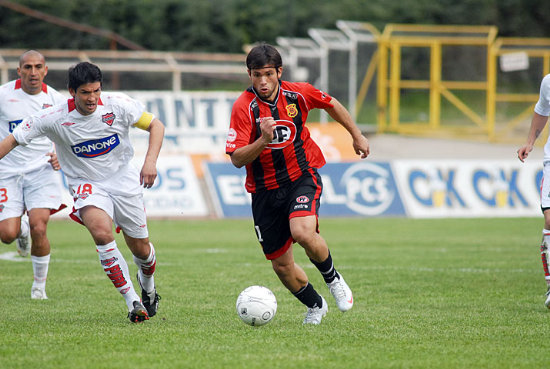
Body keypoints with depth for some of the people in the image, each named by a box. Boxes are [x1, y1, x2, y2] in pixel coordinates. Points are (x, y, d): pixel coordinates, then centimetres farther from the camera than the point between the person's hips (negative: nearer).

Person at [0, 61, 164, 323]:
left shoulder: (117, 104, -14)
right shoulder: (54, 118, -17)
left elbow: (155, 125, -4)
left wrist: (150, 161, -18)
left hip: (123, 180, 2)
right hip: (86, 184, -2)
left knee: (141, 249, 8)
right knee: (101, 232, -31)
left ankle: (147, 282, 47)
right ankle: (132, 301, -22)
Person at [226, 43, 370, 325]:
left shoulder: (298, 94, -8)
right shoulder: (243, 107, -15)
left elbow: (331, 105, 14)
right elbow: (236, 159, -19)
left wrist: (357, 136, 23)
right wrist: (263, 140, -35)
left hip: (302, 177, -1)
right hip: (265, 190, 1)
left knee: (303, 233, -30)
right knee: (281, 265, 5)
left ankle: (332, 278, 0)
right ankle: (315, 305, 34)